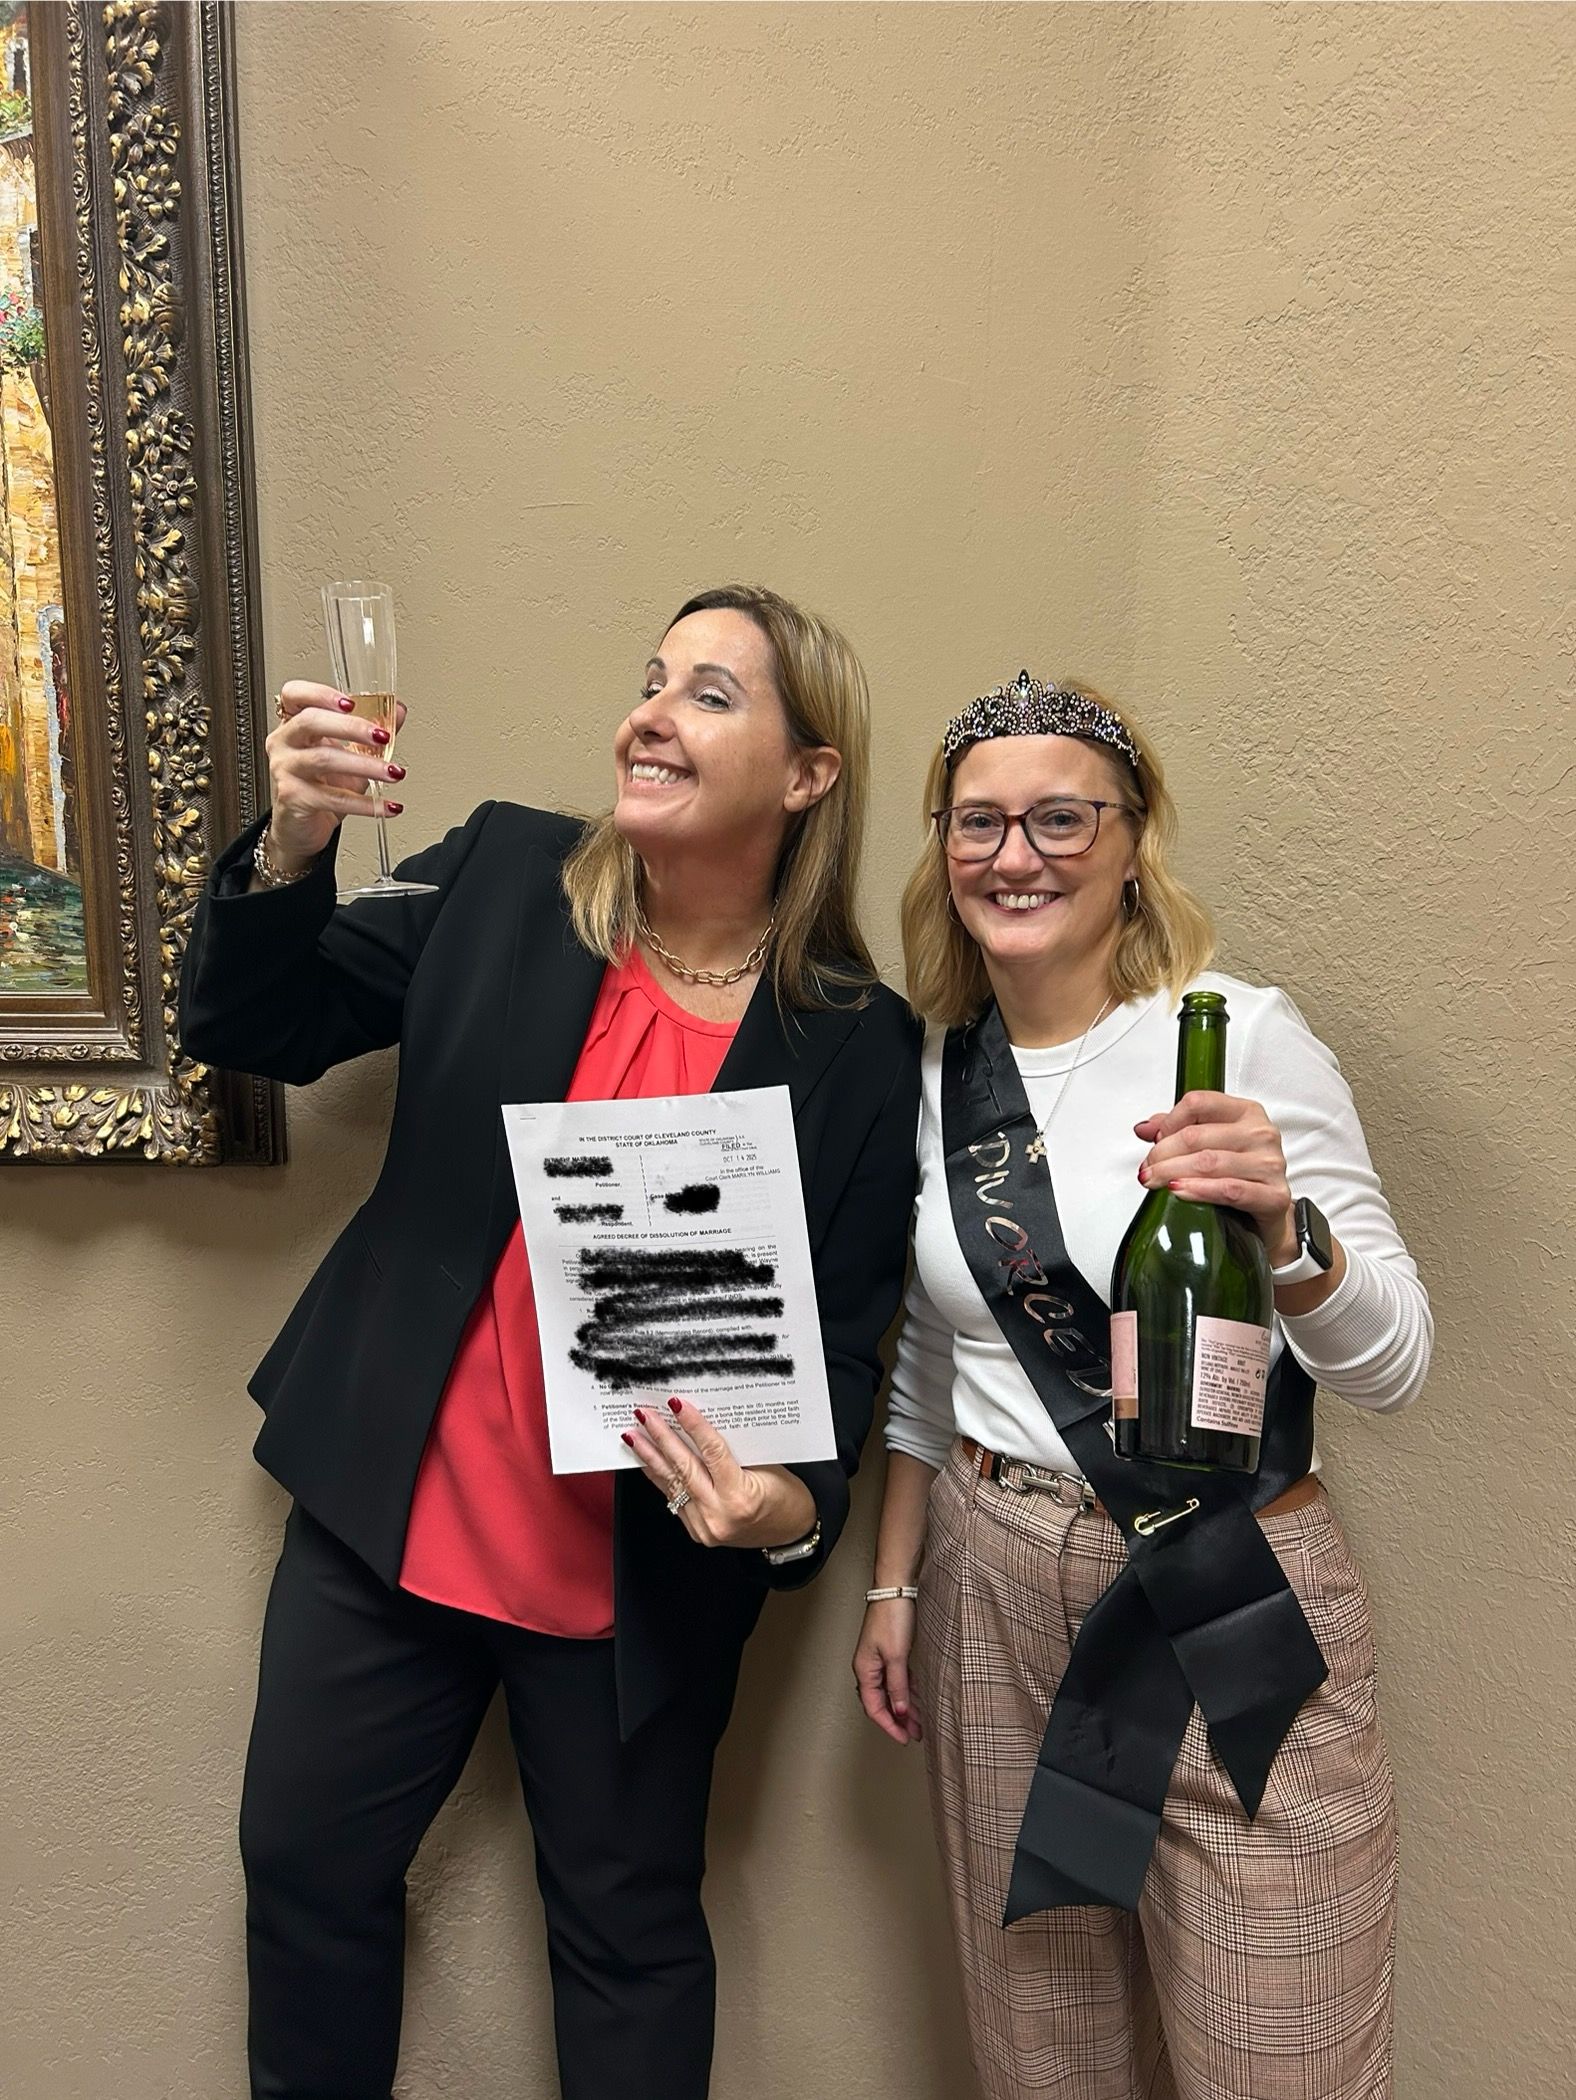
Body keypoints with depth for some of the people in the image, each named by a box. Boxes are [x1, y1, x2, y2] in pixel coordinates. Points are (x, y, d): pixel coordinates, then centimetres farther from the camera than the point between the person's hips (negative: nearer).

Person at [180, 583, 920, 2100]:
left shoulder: (860, 1048, -11)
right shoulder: (502, 877, -5)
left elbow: (843, 1337, -6)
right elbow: (247, 1030, -3)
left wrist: (795, 1507, -24)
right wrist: (290, 849, -21)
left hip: (645, 1580, -2)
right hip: (395, 1509, 3)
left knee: (626, 1929, 18)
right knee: (304, 1864, 22)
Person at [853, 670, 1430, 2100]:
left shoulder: (1244, 1040, -12)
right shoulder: (932, 1072, 1)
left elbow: (1394, 1367, -13)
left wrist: (1283, 1233, -32)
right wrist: (896, 1582, 13)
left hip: (1236, 1603, -4)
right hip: (996, 1601, 4)